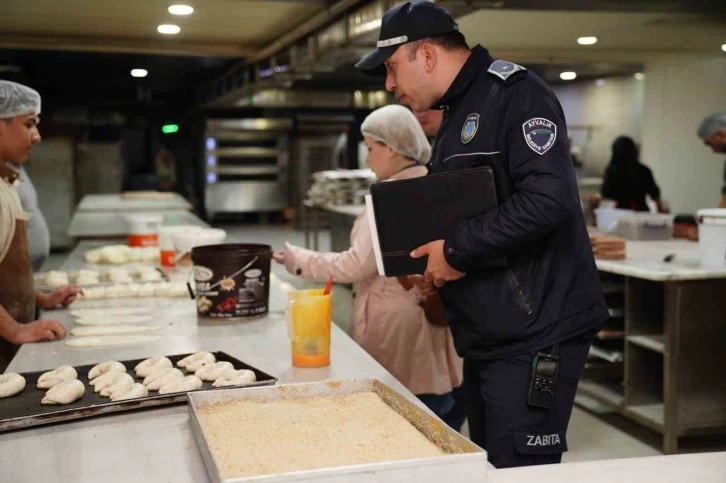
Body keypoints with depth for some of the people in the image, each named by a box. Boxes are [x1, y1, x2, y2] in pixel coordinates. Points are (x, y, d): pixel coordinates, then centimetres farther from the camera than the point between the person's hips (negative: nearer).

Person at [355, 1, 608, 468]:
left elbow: (549, 198, -26)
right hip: (487, 336, 10)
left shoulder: (514, 92, -12)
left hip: (533, 335, -10)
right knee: (485, 465, 17)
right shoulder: (458, 113, 18)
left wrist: (457, 252, -18)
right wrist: (436, 266, 8)